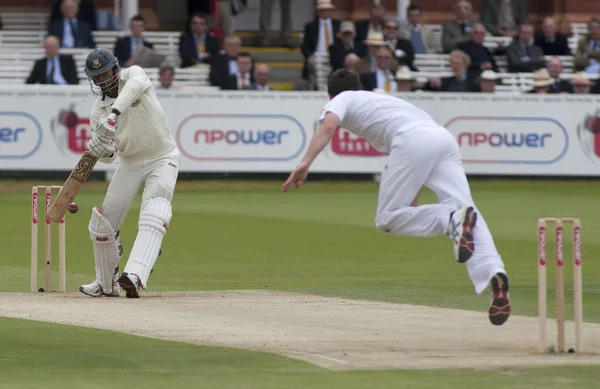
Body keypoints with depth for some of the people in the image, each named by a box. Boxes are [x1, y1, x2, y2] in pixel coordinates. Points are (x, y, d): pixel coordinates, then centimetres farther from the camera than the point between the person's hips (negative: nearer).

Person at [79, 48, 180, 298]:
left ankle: (134, 276, -40)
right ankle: (107, 284, 21)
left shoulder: (133, 75, -13)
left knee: (153, 216, -26)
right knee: (102, 223, 2)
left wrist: (114, 114, -52)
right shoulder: (98, 111, -4)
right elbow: (108, 157, -5)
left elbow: (138, 84, -40)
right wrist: (102, 150, -30)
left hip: (163, 158, -5)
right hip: (130, 164, 5)